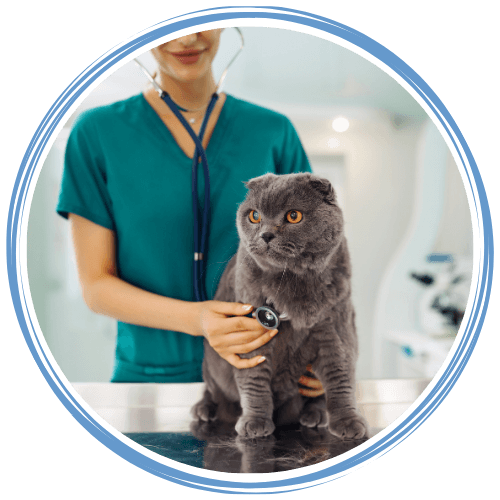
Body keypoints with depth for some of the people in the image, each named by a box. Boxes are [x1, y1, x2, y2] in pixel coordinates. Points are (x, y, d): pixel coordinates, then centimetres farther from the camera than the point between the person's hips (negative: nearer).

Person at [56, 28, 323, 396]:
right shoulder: (97, 133, -1)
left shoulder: (275, 132, 4)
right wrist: (194, 318, -18)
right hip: (148, 376, 0)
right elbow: (95, 284, -2)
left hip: (260, 371, 1)